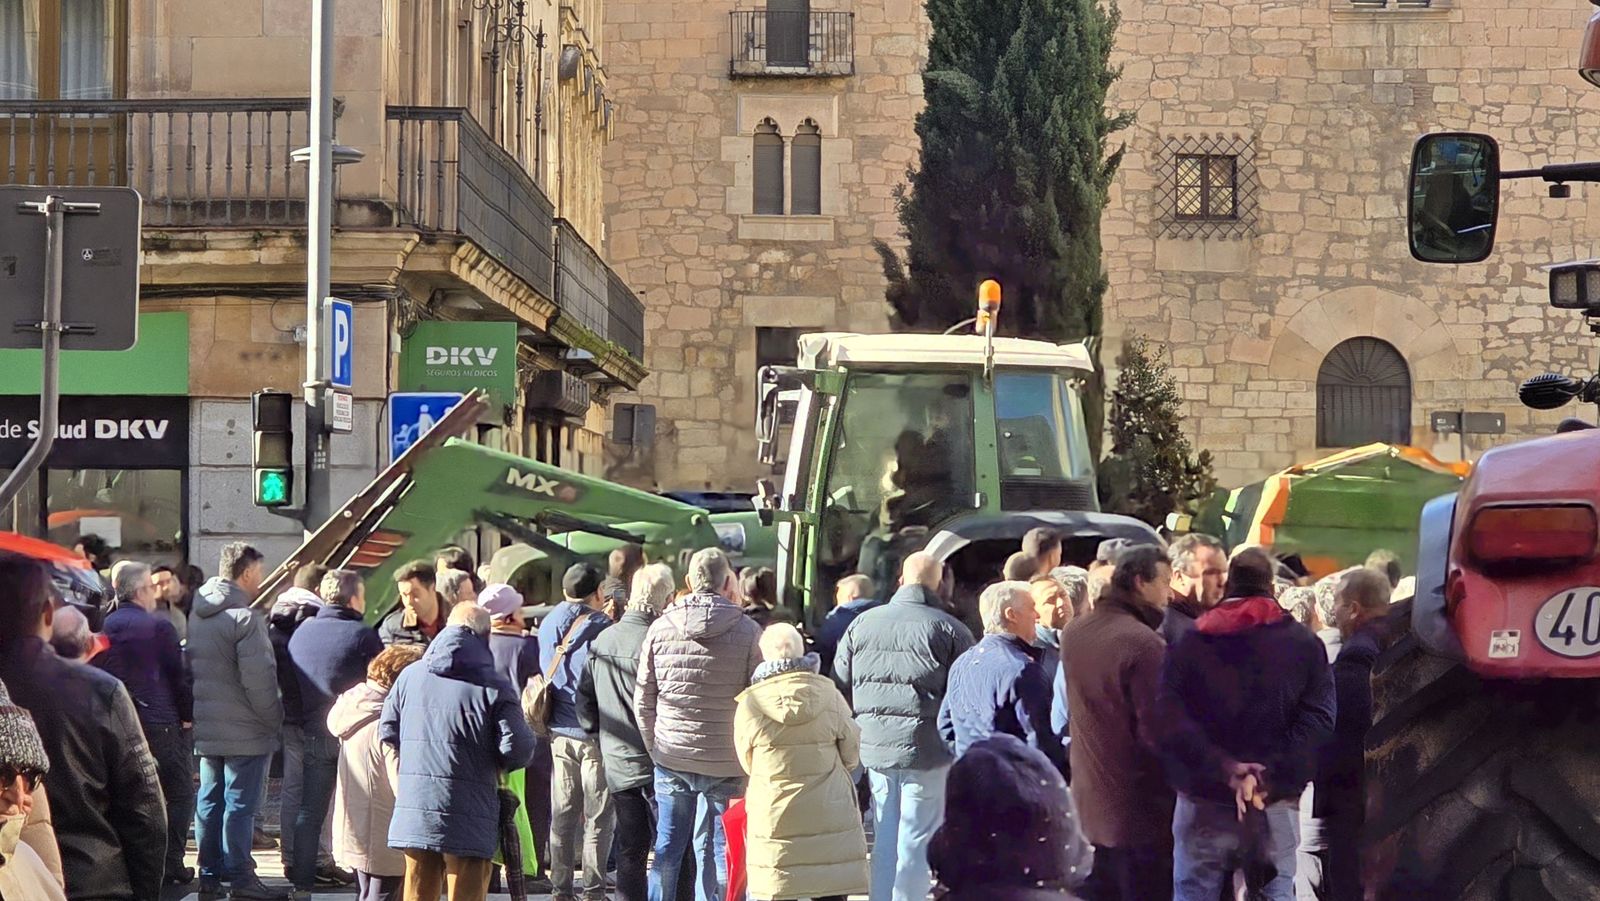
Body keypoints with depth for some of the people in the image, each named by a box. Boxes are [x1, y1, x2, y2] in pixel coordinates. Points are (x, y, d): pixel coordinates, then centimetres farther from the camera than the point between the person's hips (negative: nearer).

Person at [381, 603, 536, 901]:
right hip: (467, 820, -4)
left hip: (413, 812, 4)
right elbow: (518, 749, -14)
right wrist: (495, 764, 9)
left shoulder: (410, 676, 4)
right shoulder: (494, 689, -9)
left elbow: (387, 732, 10)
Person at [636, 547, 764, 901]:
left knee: (667, 848, 10)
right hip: (727, 763, -2)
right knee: (724, 848, 4)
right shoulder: (748, 632, -8)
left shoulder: (661, 628, 0)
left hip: (671, 756, 2)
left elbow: (643, 700, 4)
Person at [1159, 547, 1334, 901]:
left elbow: (1171, 721, -9)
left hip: (1203, 802, 0)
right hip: (1276, 805, 0)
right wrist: (1270, 777, -15)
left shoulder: (1189, 644, 4)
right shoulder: (1304, 644, 4)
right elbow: (1317, 721, -8)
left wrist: (1224, 768, -13)